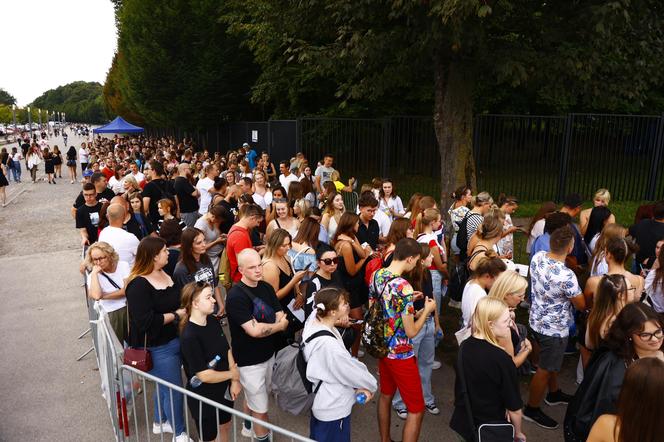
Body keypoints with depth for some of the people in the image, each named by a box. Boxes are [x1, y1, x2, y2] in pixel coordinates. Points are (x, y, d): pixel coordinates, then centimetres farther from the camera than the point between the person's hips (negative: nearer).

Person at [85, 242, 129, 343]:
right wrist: (94, 273, -14)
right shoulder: (93, 276, -1)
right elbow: (96, 296, -21)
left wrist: (104, 296, -8)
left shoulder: (123, 265, 2)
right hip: (113, 313, -1)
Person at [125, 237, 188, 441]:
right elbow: (146, 321, -27)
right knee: (173, 390, 4)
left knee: (165, 386, 25)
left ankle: (160, 423, 46)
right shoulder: (138, 285, -22)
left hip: (175, 340, 8)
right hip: (157, 348, -8)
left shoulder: (166, 274, 5)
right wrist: (176, 315, -20)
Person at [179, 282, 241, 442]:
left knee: (225, 427, 27)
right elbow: (204, 375, -28)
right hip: (203, 397, -6)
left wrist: (235, 382, -8)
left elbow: (227, 350, 1)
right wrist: (232, 374, -13)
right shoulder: (189, 337, -29)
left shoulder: (213, 321, -7)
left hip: (224, 390, 7)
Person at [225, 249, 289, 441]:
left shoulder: (266, 288, 0)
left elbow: (281, 317, -3)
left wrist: (261, 325, -22)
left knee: (253, 396, 27)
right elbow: (254, 331, -28)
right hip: (249, 360, -7)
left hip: (268, 354, 7)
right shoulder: (236, 295, -23)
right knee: (261, 408, 5)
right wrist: (278, 325, -13)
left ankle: (248, 426, 50)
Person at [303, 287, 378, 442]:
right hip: (333, 409, -8)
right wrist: (372, 385, -2)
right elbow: (351, 372, -21)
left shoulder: (315, 321, -10)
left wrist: (359, 385, -5)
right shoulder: (328, 344, -36)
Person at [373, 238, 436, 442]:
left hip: (382, 347, 8)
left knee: (386, 395, 27)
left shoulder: (377, 275, -5)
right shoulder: (404, 287, -28)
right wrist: (426, 310, -6)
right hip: (401, 354, -8)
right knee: (416, 409, 8)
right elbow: (411, 332, -22)